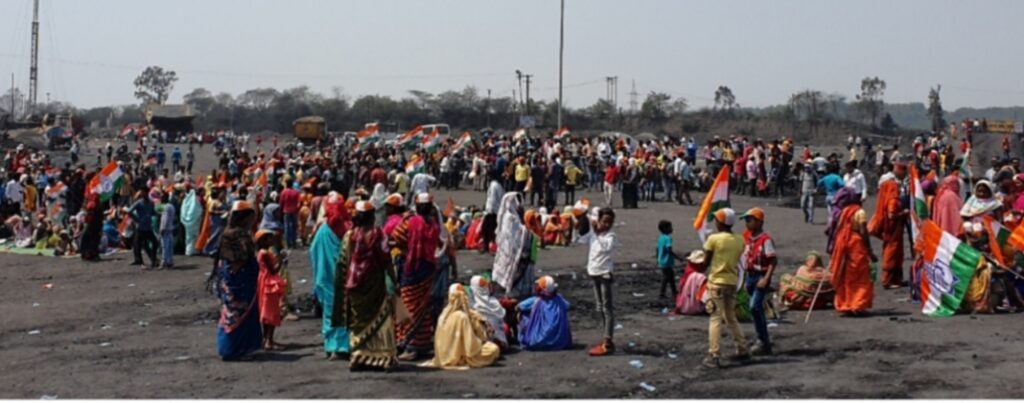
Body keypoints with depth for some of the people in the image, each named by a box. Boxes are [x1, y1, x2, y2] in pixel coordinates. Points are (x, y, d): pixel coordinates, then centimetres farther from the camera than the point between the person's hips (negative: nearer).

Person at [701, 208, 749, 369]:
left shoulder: (713, 238, -12)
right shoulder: (739, 240, 4)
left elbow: (706, 260, -5)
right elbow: (736, 260, 7)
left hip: (717, 282, -5)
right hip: (732, 282, 5)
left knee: (716, 319, -5)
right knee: (731, 318, 20)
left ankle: (713, 356, -9)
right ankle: (742, 350, 24)